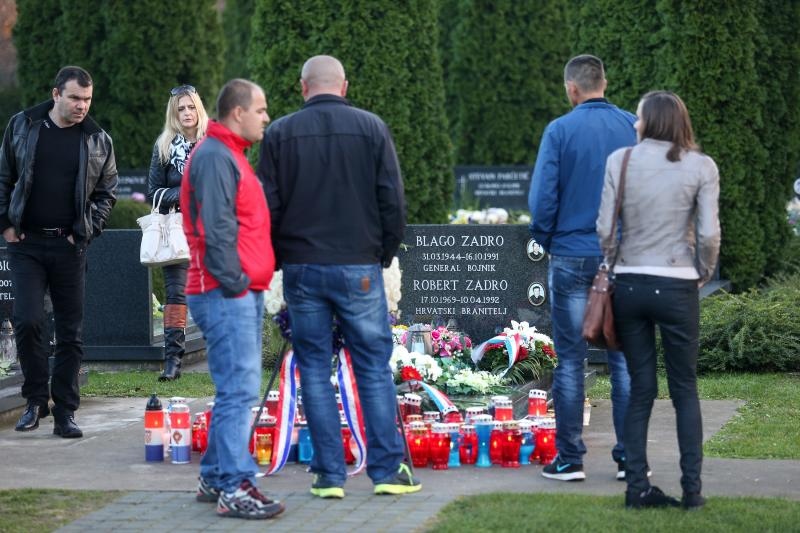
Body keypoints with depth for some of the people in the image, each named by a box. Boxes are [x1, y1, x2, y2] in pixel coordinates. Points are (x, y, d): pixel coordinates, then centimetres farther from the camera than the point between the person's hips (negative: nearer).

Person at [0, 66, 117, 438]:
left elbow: (106, 194, 9)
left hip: (70, 246, 1)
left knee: (71, 332, 3)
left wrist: (85, 233, -2)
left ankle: (64, 411, 10)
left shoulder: (98, 141, 3)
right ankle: (35, 400, 7)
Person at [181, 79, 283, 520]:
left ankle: (215, 478, 22)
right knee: (239, 390, -11)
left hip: (244, 294, 11)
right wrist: (233, 281, -19)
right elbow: (216, 228, -20)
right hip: (226, 296, -11)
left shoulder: (230, 156, 21)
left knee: (235, 390, 15)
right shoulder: (214, 157, -13)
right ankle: (235, 489, -11)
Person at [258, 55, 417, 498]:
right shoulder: (371, 128, 0)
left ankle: (329, 474, 5)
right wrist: (384, 254, 11)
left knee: (314, 369, 6)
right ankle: (387, 470, 4)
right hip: (360, 267, -1)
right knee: (374, 369, 5)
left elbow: (268, 207, 1)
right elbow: (393, 200, -1)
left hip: (301, 267, 1)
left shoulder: (279, 134, 1)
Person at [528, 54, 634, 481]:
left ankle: (569, 458, 5)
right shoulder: (635, 127, 1)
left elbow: (542, 196, -7)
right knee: (625, 358, 6)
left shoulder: (560, 131, -6)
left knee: (570, 359, 4)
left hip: (572, 257, -2)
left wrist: (546, 239, 9)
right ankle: (630, 457, 6)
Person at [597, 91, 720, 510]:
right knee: (685, 388, 9)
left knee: (640, 388, 9)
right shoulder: (700, 166, -4)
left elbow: (604, 228, -3)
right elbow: (709, 233, -9)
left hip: (629, 284, 2)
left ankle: (637, 487, 8)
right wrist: (704, 272, 8)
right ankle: (692, 488, 5)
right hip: (677, 287, -2)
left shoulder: (619, 161, -1)